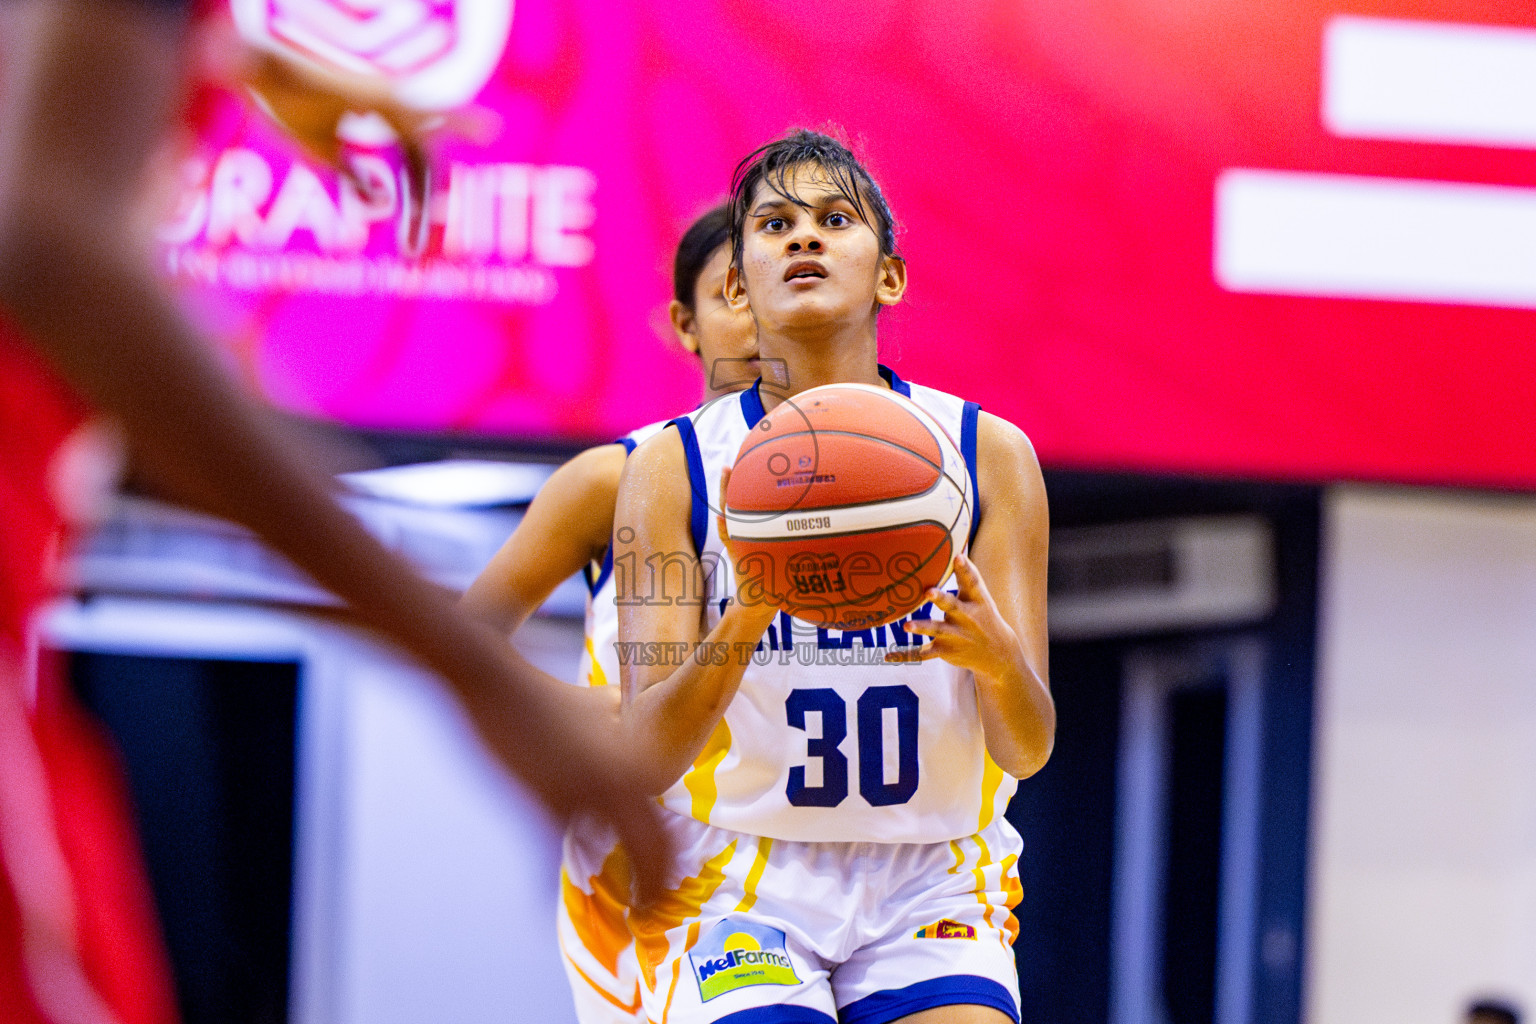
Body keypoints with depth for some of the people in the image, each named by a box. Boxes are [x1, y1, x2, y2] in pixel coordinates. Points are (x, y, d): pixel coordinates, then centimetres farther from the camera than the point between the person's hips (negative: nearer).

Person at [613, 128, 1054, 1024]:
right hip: (744, 877, -1)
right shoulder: (673, 469, -4)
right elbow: (647, 758, -12)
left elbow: (1028, 750, -4)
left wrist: (997, 657, -27)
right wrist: (742, 624, -30)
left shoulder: (990, 455, -1)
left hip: (931, 882, 1)